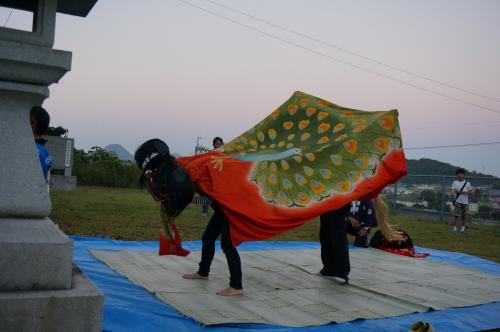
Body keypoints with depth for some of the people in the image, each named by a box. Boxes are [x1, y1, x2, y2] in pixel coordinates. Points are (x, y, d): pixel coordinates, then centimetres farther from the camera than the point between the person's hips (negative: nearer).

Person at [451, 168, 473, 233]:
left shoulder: (467, 183, 7)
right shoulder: (455, 182, 2)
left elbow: (471, 192, 3)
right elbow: (456, 191, -10)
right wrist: (464, 192, -19)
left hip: (465, 201, 2)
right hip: (458, 201, -2)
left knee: (463, 215, 5)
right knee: (457, 215, -8)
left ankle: (463, 227, 15)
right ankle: (454, 227, -4)